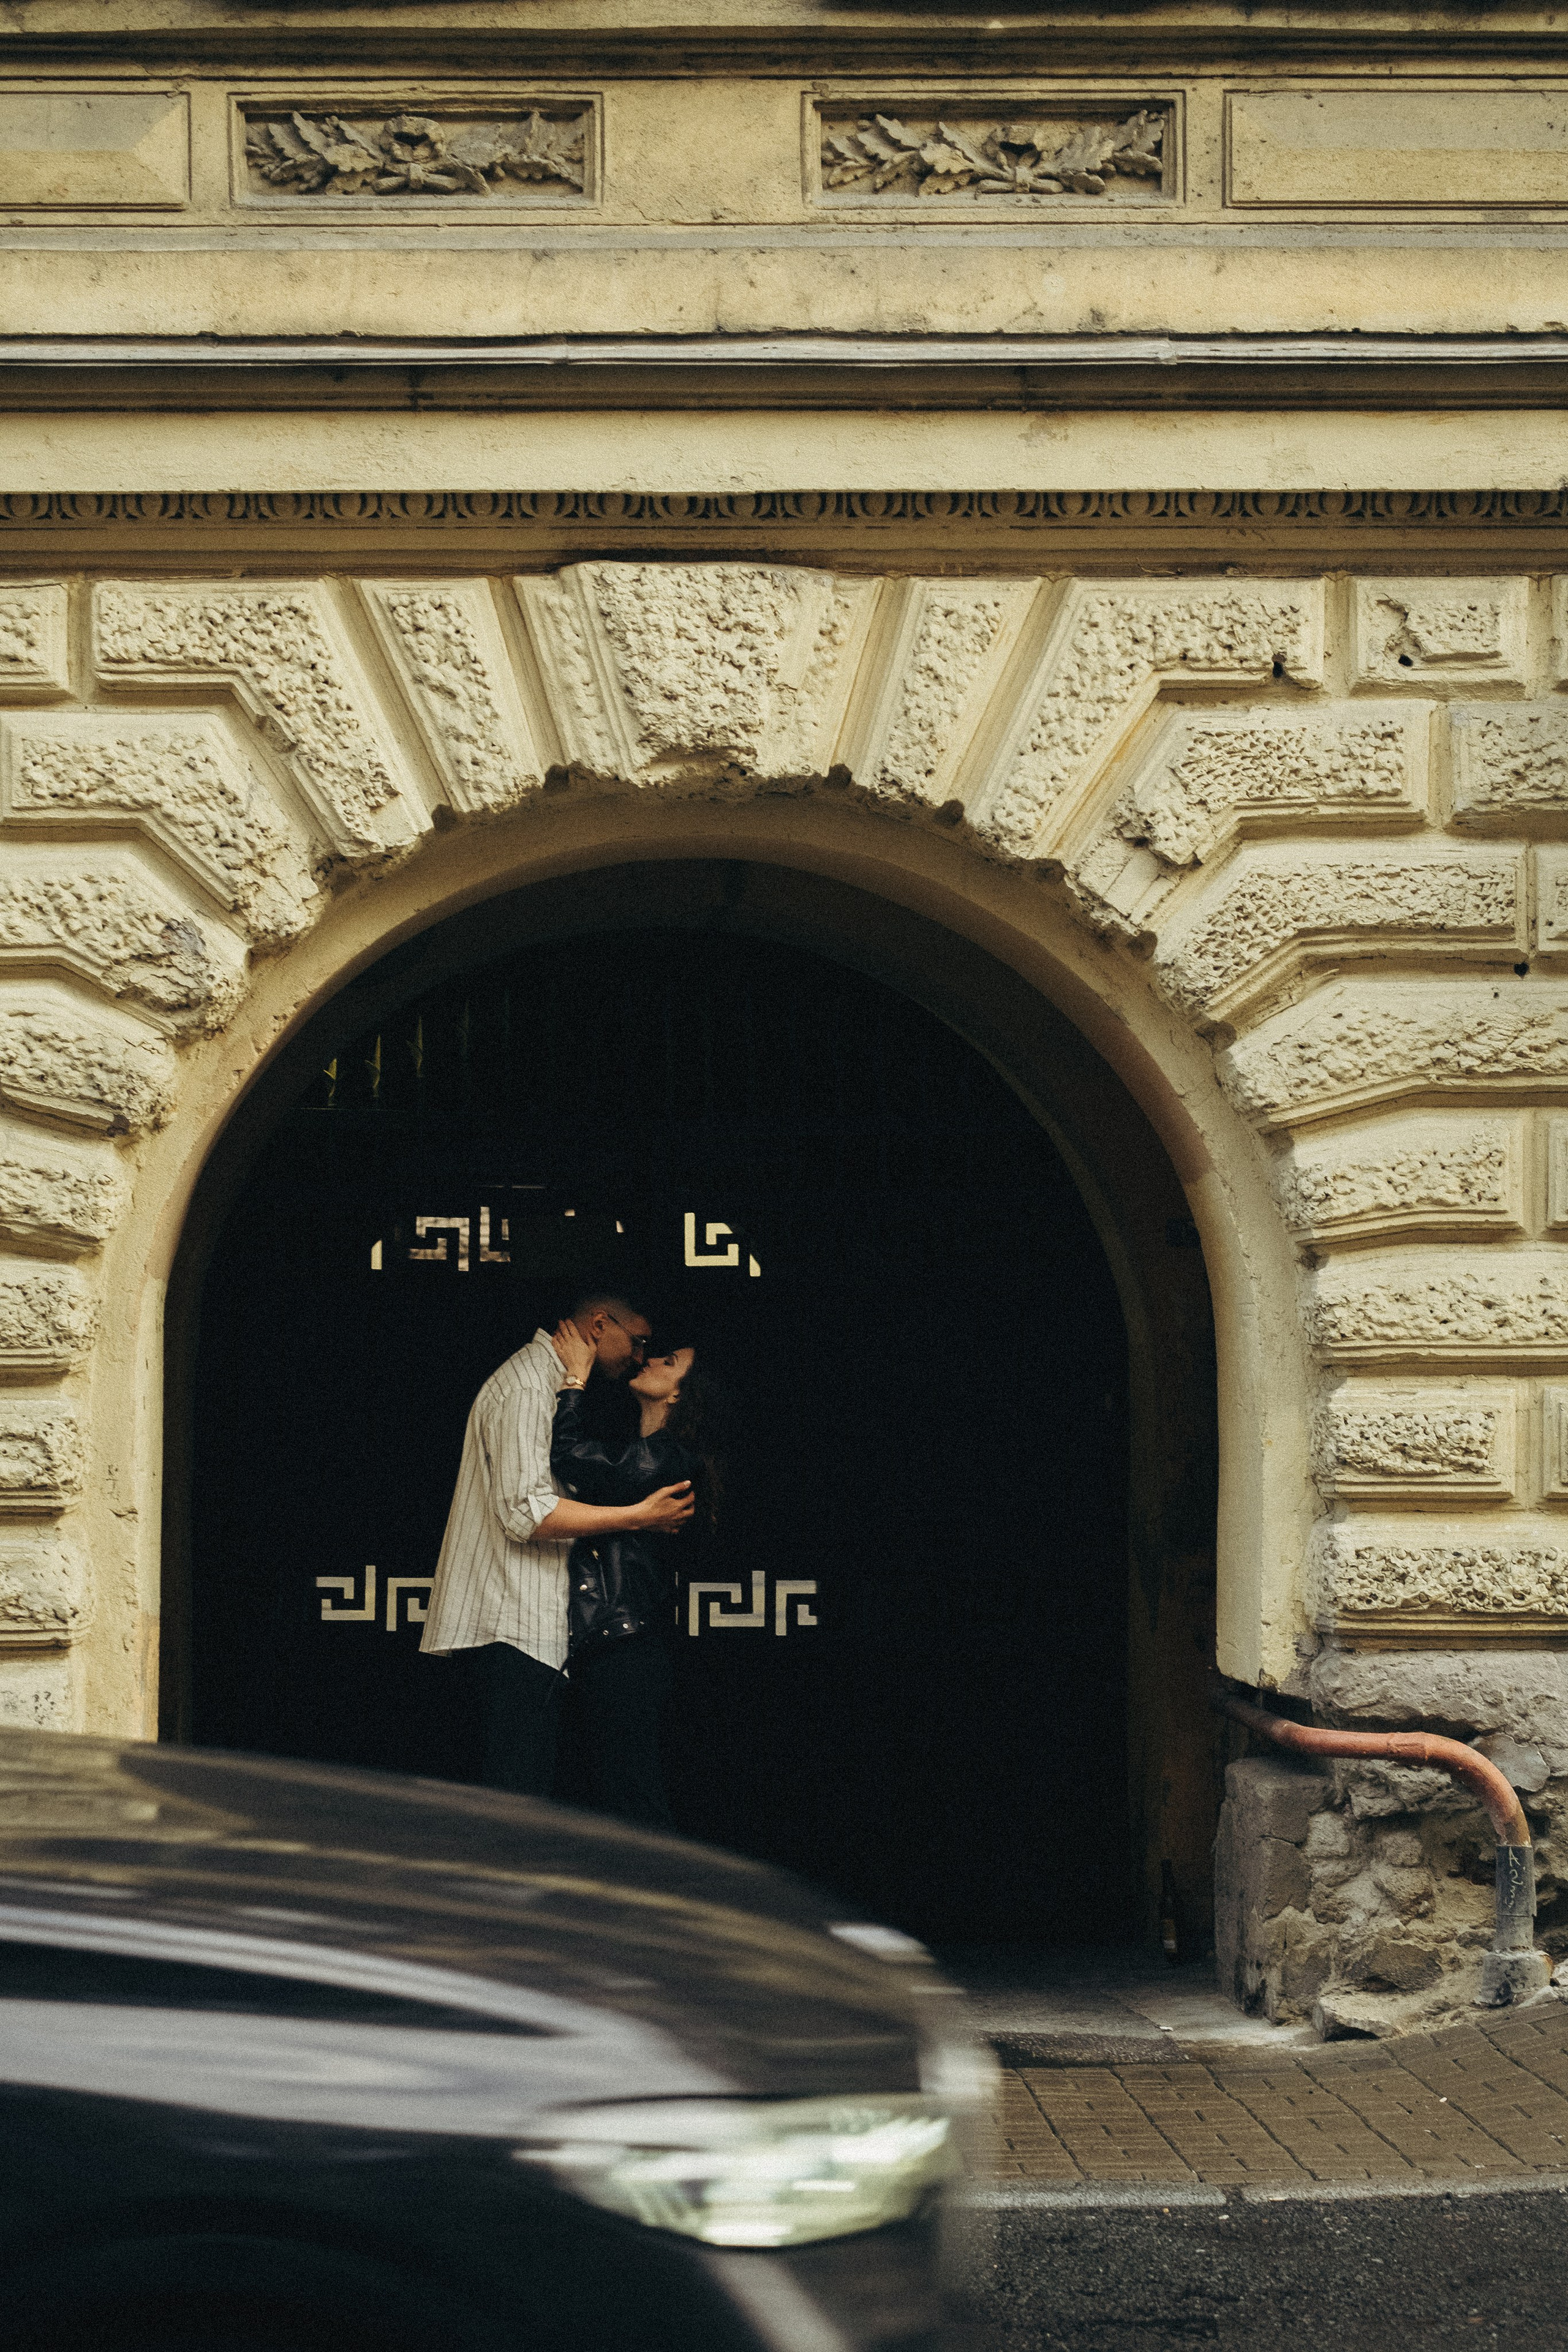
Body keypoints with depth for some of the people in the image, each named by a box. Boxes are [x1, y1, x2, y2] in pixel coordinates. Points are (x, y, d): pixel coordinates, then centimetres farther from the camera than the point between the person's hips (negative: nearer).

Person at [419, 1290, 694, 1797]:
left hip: (534, 1617, 11)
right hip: (516, 1619, -11)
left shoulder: (552, 1382, 21)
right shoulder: (527, 1388, -13)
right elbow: (527, 1512, -22)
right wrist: (638, 1517, -21)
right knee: (518, 1792, -13)